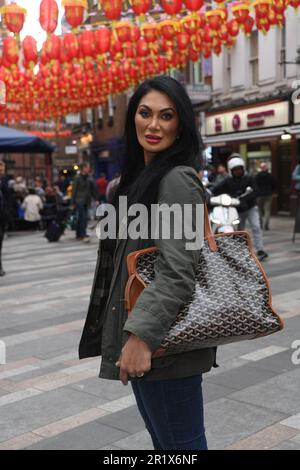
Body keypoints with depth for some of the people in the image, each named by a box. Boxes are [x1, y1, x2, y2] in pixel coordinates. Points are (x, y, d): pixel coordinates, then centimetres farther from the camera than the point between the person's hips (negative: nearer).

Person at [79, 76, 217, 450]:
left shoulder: (177, 180, -15)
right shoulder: (139, 177, 15)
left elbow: (178, 271, -23)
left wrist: (142, 336, -26)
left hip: (164, 342, -9)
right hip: (142, 337, 9)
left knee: (180, 444, 2)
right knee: (161, 439, 20)